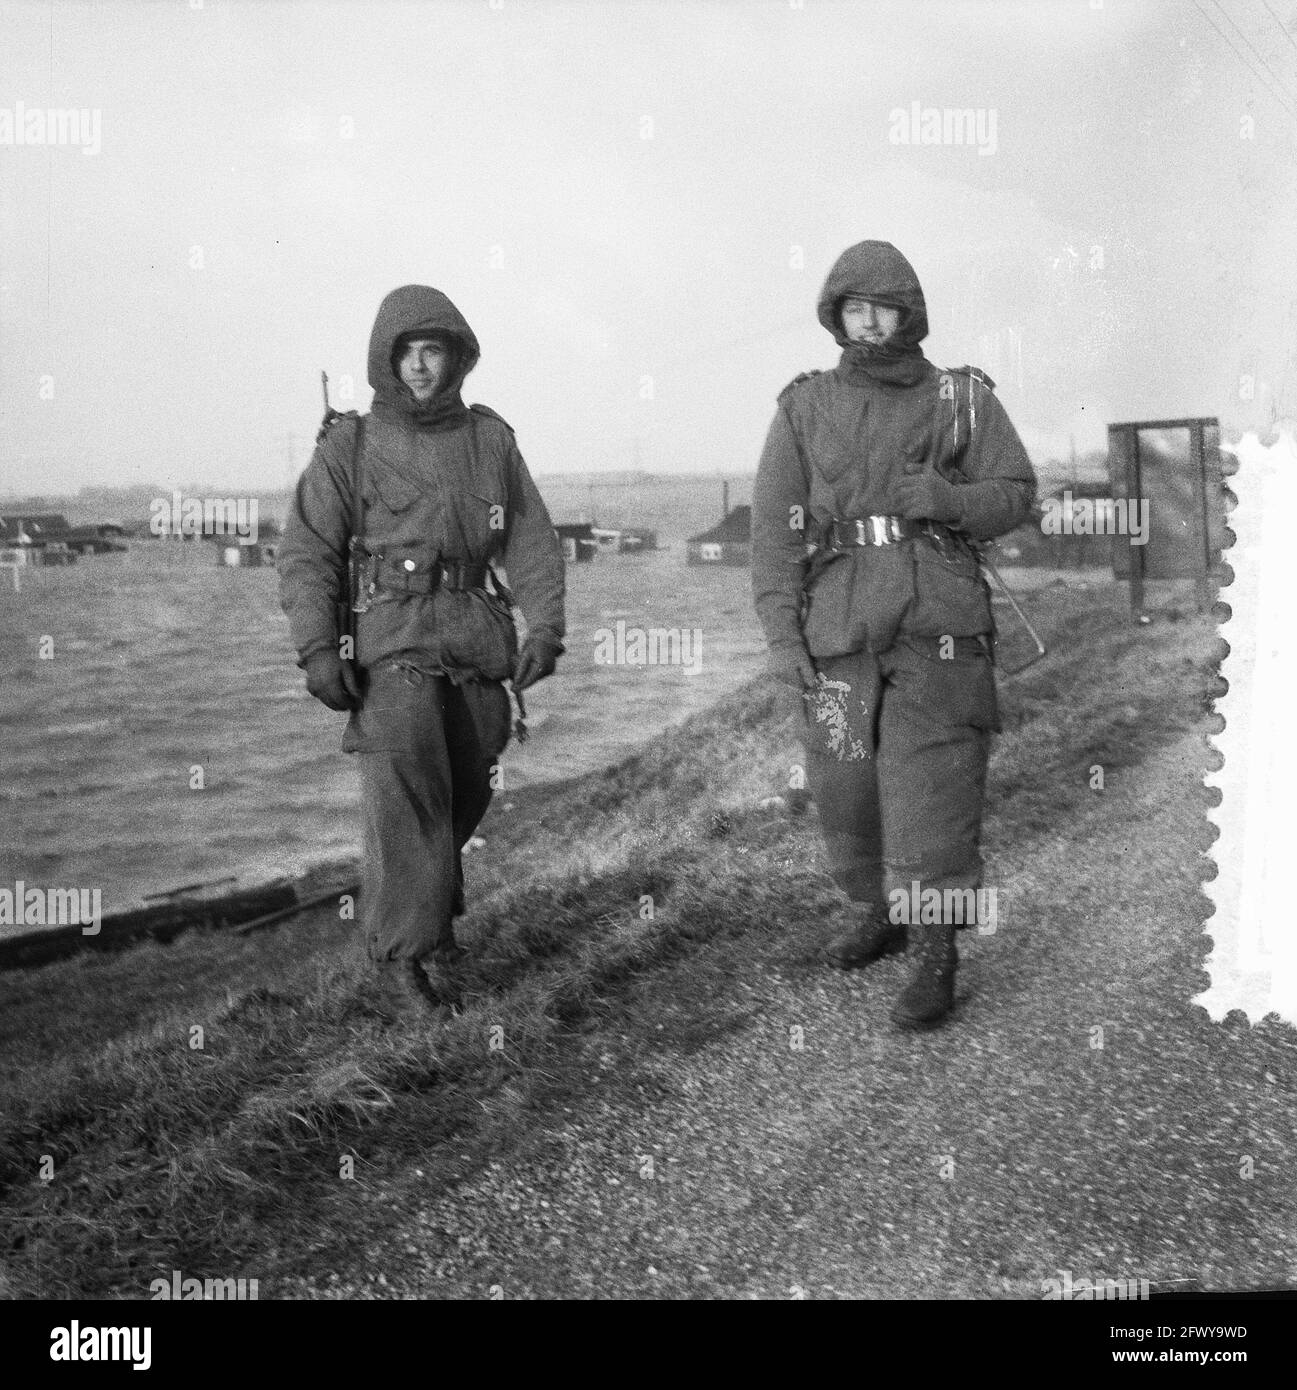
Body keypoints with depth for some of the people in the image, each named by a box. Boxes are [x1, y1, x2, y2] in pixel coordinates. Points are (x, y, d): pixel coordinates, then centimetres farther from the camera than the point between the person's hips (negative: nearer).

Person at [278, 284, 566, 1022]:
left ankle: (433, 915, 35)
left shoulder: (491, 437, 9)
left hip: (478, 637, 4)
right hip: (391, 638, -3)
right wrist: (317, 648, -13)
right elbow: (307, 552, -1)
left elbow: (532, 539, 9)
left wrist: (545, 629, -4)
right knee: (407, 788, -17)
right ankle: (403, 960, -12)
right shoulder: (351, 445, 2)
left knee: (466, 793, 11)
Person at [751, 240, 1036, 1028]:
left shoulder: (963, 399, 5)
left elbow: (1017, 494, 7)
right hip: (840, 632, 2)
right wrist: (782, 632, -4)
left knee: (932, 790, -7)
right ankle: (879, 916, 33)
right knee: (847, 788, 10)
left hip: (939, 630, -2)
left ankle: (938, 959, 2)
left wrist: (948, 500, -14)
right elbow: (776, 525, 4)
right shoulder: (804, 408, 7)